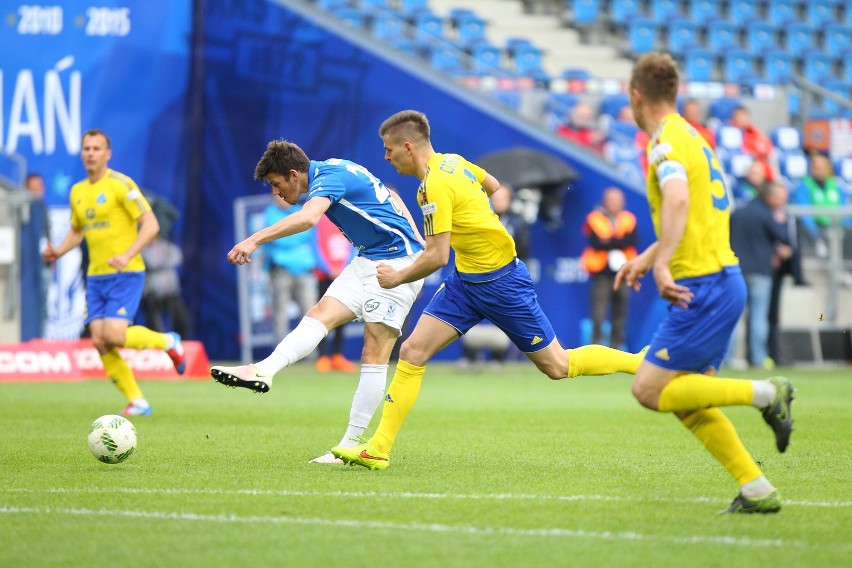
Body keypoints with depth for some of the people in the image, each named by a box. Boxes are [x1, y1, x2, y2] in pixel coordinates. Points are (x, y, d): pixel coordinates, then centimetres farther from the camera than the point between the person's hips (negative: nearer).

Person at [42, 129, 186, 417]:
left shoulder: (121, 185, -10)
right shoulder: (77, 191, 12)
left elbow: (151, 225, -13)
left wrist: (127, 255, -26)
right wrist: (58, 251, 6)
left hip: (126, 274, -7)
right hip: (96, 277, 7)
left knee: (113, 336, -19)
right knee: (100, 343, -5)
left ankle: (167, 342, 9)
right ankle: (137, 402, 6)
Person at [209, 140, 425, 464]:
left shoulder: (329, 177, -18)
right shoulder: (336, 171, 12)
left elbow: (308, 218, -40)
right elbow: (388, 197, 23)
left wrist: (255, 240, -44)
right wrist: (416, 242, 27)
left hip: (397, 263, -10)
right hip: (368, 261, 10)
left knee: (374, 355, -10)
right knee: (320, 315, -13)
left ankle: (350, 446, -11)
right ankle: (263, 371, -34)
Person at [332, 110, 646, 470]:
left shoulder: (434, 186, -23)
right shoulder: (452, 161, 4)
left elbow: (436, 257, -24)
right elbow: (495, 187, 20)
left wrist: (398, 277, -9)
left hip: (500, 283, -9)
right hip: (466, 279, 9)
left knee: (557, 366, 1)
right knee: (412, 351, -2)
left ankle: (642, 363, 17)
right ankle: (378, 449, -3)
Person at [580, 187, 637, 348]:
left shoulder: (629, 219, 10)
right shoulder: (595, 219, 1)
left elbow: (632, 241, -5)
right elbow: (596, 243, -12)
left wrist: (609, 241, -11)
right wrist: (619, 241, -9)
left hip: (622, 271, 3)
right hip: (602, 272, -3)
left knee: (621, 310, 3)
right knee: (599, 310, -10)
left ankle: (616, 344, 8)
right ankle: (596, 342, -6)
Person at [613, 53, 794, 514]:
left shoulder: (667, 141, -13)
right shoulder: (692, 137, 18)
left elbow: (678, 200, -33)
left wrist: (661, 264, -38)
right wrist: (645, 259, 33)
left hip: (703, 286, -9)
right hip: (722, 279, 9)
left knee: (649, 390, -8)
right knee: (687, 401, 11)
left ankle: (765, 393, -9)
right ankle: (757, 490, 8)